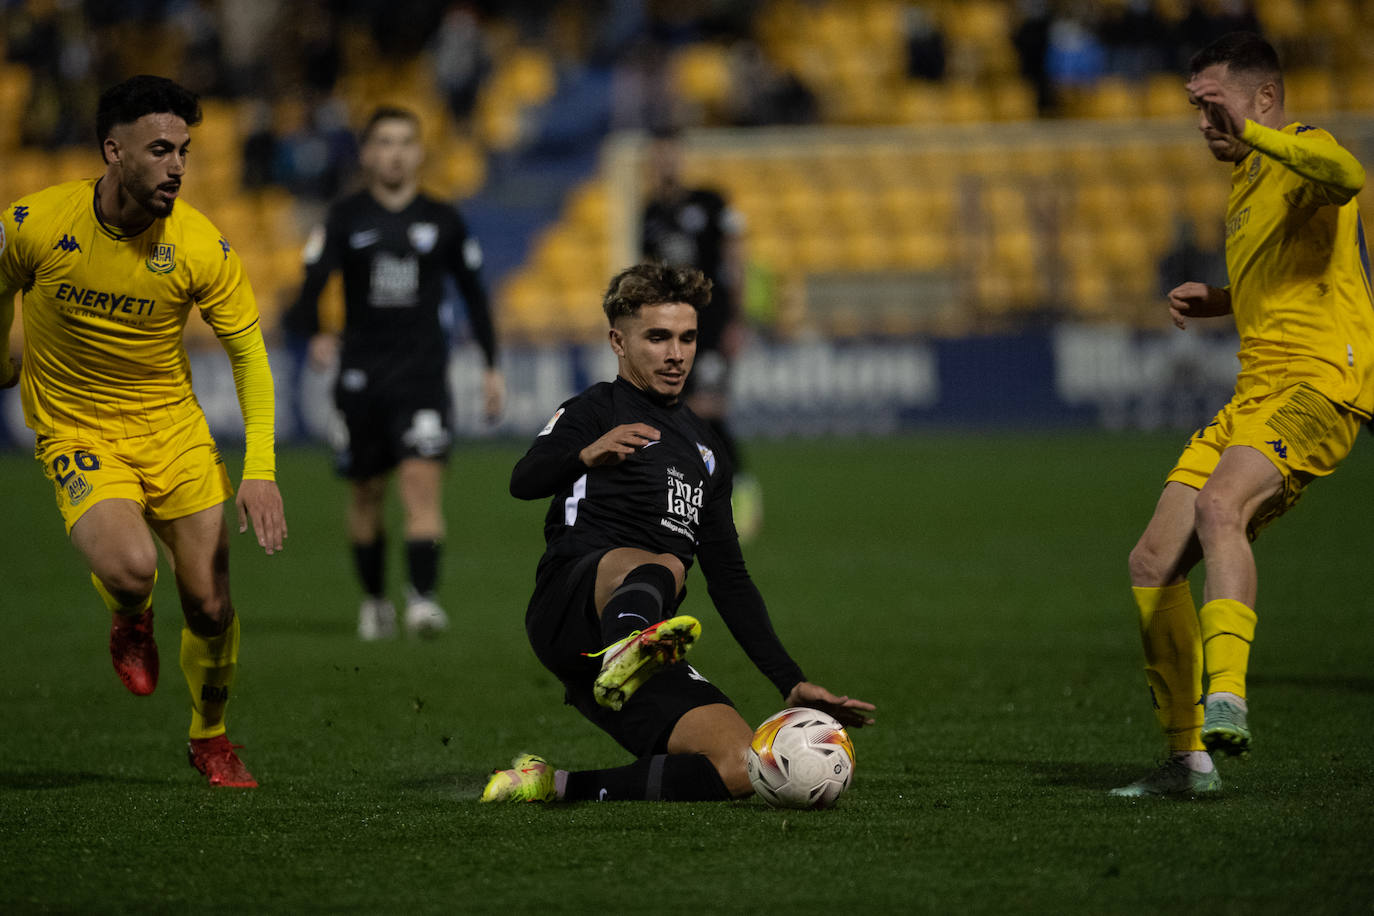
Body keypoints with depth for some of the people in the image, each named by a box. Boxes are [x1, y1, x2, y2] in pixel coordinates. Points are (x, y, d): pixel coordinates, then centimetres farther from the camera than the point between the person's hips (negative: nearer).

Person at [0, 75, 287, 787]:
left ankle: (209, 739, 28)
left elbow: (248, 353, -7)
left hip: (172, 426, 2)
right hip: (74, 430, -2)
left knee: (210, 606, -1)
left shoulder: (201, 247, -15)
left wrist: (261, 470, -17)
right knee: (130, 567, -29)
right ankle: (130, 624, 11)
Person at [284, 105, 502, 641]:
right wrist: (315, 335, -30)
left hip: (423, 373, -1)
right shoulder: (345, 219, 1)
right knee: (367, 492, 10)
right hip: (362, 371, 1)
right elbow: (310, 283, -9)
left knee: (423, 477, -17)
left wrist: (491, 365, 14)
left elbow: (473, 294, 16)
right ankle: (374, 598, 26)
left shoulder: (442, 222, 5)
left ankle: (422, 598, -24)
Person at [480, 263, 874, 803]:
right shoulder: (595, 409, 10)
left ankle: (557, 786, -12)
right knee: (661, 568, -39)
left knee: (741, 768, -18)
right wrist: (585, 456, -35)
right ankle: (624, 653, -74)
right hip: (568, 609, -6)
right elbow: (523, 483, -12)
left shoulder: (703, 448, 30)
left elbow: (730, 582, 33)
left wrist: (792, 683, 22)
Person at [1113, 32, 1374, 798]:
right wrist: (1221, 303, 21)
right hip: (1255, 393, 10)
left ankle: (1227, 698, -48)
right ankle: (1190, 758, 9)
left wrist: (1249, 131, -38)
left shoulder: (1303, 153, -6)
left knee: (1219, 505, -36)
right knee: (1154, 564, 3)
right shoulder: (1247, 180, 23)